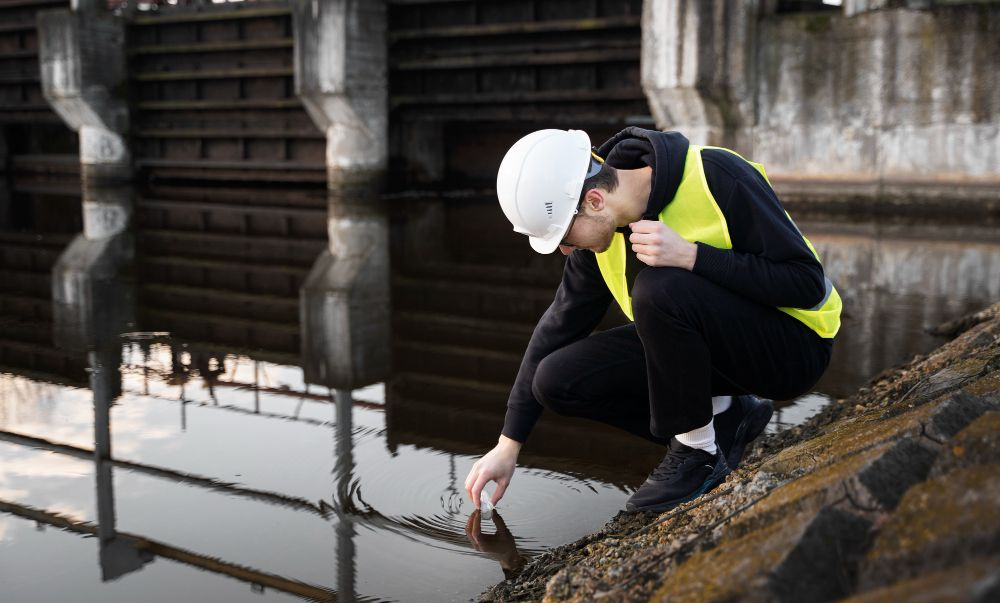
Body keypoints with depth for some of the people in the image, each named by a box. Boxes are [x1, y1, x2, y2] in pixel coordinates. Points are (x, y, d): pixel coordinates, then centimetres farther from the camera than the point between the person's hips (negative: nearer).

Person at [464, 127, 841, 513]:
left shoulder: (717, 177, -25)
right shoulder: (603, 227, -6)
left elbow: (807, 283, -24)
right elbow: (560, 325, 4)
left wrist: (689, 255, -34)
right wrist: (507, 445, 4)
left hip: (795, 348, -6)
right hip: (712, 343, 7)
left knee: (659, 287, -33)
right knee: (557, 382, -9)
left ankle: (699, 452, -13)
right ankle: (726, 421, 3)